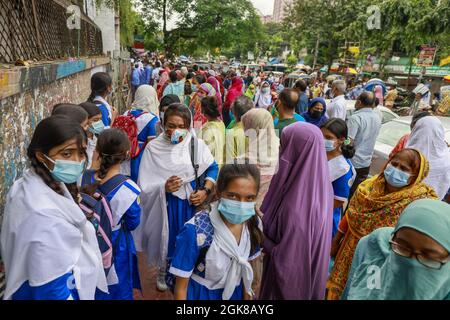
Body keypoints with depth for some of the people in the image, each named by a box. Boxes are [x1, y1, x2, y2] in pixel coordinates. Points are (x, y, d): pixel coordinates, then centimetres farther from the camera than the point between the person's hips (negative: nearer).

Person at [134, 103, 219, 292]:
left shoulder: (197, 145, -7)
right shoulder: (153, 148, -10)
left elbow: (213, 168, 4)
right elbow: (145, 185, -9)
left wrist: (205, 190, -9)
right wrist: (163, 187, -26)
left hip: (192, 202, 1)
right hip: (165, 205, -1)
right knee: (167, 240, 15)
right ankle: (163, 271, 45)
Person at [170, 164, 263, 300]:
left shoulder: (253, 224, -16)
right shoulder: (195, 231, -31)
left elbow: (245, 268, 1)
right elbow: (181, 287, -19)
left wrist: (246, 296, 10)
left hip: (235, 292, 4)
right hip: (200, 294, -4)